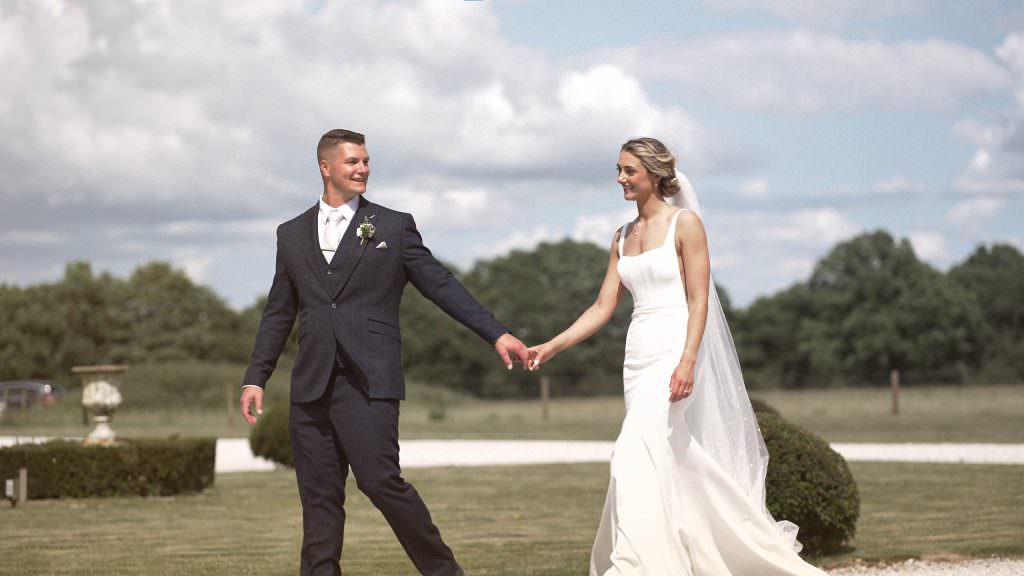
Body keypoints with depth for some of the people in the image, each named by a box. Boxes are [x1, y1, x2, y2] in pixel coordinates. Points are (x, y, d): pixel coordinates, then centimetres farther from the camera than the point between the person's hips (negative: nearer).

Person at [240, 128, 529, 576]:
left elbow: (441, 285, 3)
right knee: (319, 497, 4)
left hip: (369, 382, -3)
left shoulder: (394, 226, 6)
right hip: (311, 386, 4)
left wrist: (496, 334, -4)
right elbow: (279, 314, 17)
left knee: (381, 481, -11)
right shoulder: (292, 234, 15)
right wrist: (255, 377, 11)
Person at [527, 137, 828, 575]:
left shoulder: (684, 223, -5)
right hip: (638, 356, 7)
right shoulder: (623, 237, 14)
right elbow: (603, 307, 12)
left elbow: (699, 301, -11)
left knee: (636, 456, -20)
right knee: (679, 467, 8)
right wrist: (552, 346, 2)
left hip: (675, 353, -7)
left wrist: (687, 361, -22)